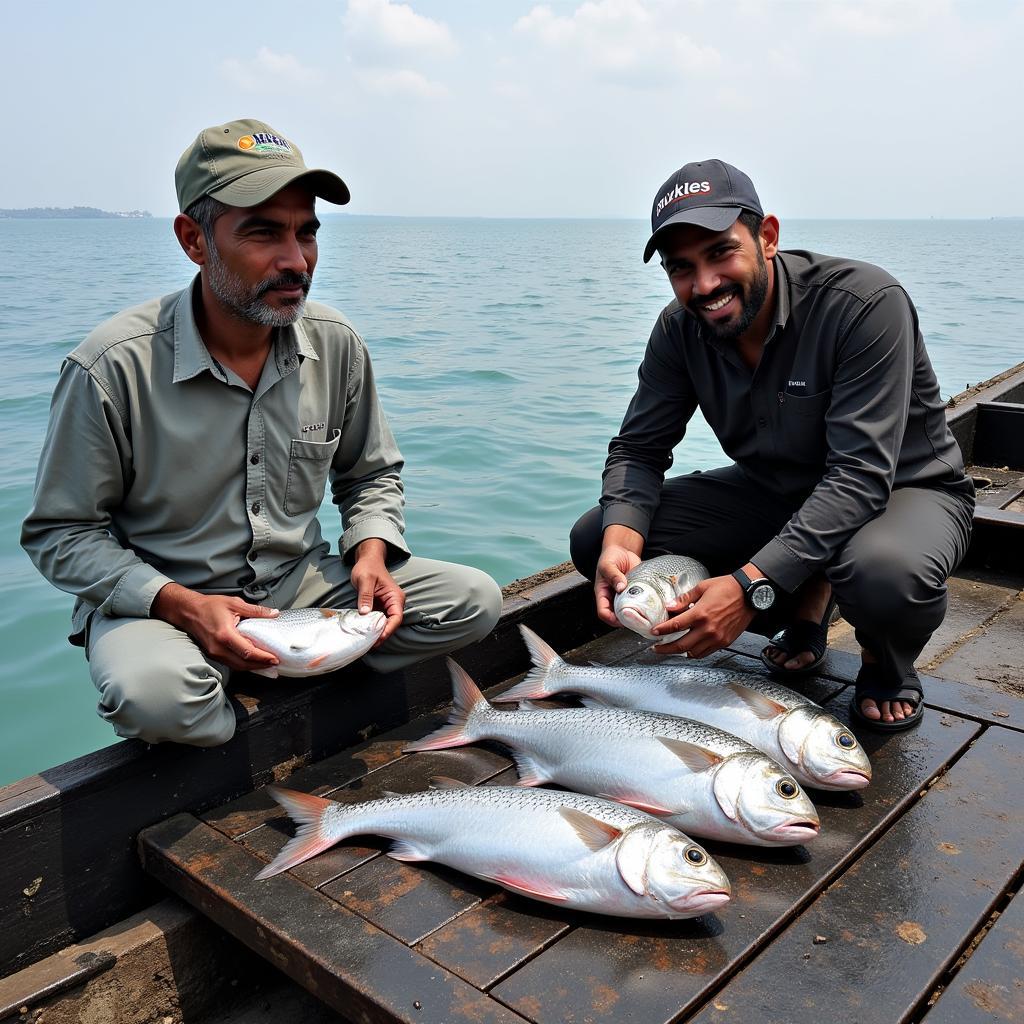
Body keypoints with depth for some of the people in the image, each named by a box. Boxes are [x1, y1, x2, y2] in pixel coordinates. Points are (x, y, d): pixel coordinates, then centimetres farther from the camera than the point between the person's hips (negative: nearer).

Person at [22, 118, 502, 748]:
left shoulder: (335, 344, -5)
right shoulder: (114, 368, -18)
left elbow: (371, 475, 11)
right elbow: (60, 532, -9)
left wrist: (371, 554, -10)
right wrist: (182, 605, -23)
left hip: (302, 581, 4)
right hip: (159, 600, -3)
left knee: (474, 600, -9)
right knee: (155, 692, -37)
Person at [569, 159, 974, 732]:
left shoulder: (866, 304, -28)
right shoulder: (681, 330, -11)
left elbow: (860, 476, -33)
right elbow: (639, 449, -6)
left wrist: (752, 585, -43)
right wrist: (621, 539, -29)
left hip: (903, 490, -5)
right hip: (775, 491, 6)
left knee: (887, 575, -44)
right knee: (596, 542, -11)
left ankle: (888, 665, -2)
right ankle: (806, 608, 6)